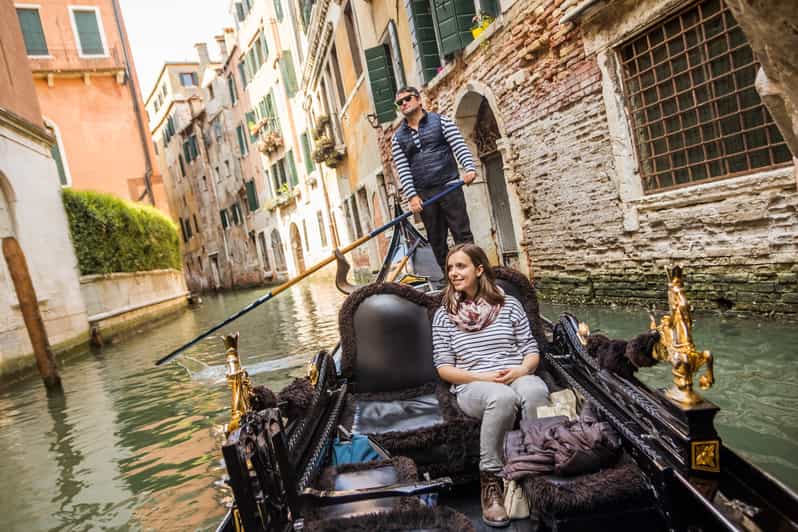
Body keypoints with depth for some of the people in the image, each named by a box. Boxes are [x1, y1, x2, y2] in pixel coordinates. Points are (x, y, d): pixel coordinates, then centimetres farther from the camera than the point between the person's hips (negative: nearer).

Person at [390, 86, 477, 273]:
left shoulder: (440, 121, 7)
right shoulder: (398, 137, 12)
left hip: (448, 187, -2)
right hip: (423, 195, 3)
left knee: (462, 233, -5)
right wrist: (411, 195, -8)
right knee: (436, 241, 6)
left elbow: (459, 146, -4)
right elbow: (402, 169, 4)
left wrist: (470, 168, -22)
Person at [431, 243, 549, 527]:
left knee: (536, 391, -36)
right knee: (503, 397, -38)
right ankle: (490, 480, -22)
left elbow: (531, 350, 11)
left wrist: (522, 370, -13)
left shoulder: (509, 304, 11)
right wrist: (482, 377, -13)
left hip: (517, 377, 2)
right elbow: (444, 368, 3)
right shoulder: (444, 314, 7)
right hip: (473, 386, -1)